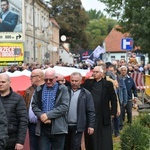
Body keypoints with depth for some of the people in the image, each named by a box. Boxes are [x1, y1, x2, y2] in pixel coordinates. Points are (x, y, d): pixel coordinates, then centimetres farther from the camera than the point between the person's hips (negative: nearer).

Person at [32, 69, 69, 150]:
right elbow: (34, 105, 10)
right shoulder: (39, 89, 10)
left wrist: (48, 115, -16)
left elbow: (65, 106, -10)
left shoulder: (62, 89, -1)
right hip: (43, 128, 2)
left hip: (58, 127, -2)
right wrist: (41, 116, -10)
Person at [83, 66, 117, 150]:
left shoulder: (108, 84, 0)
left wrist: (113, 112, -5)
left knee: (104, 139, 3)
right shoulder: (88, 83, 8)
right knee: (91, 138, 7)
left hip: (103, 116, -2)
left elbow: (113, 99, 0)